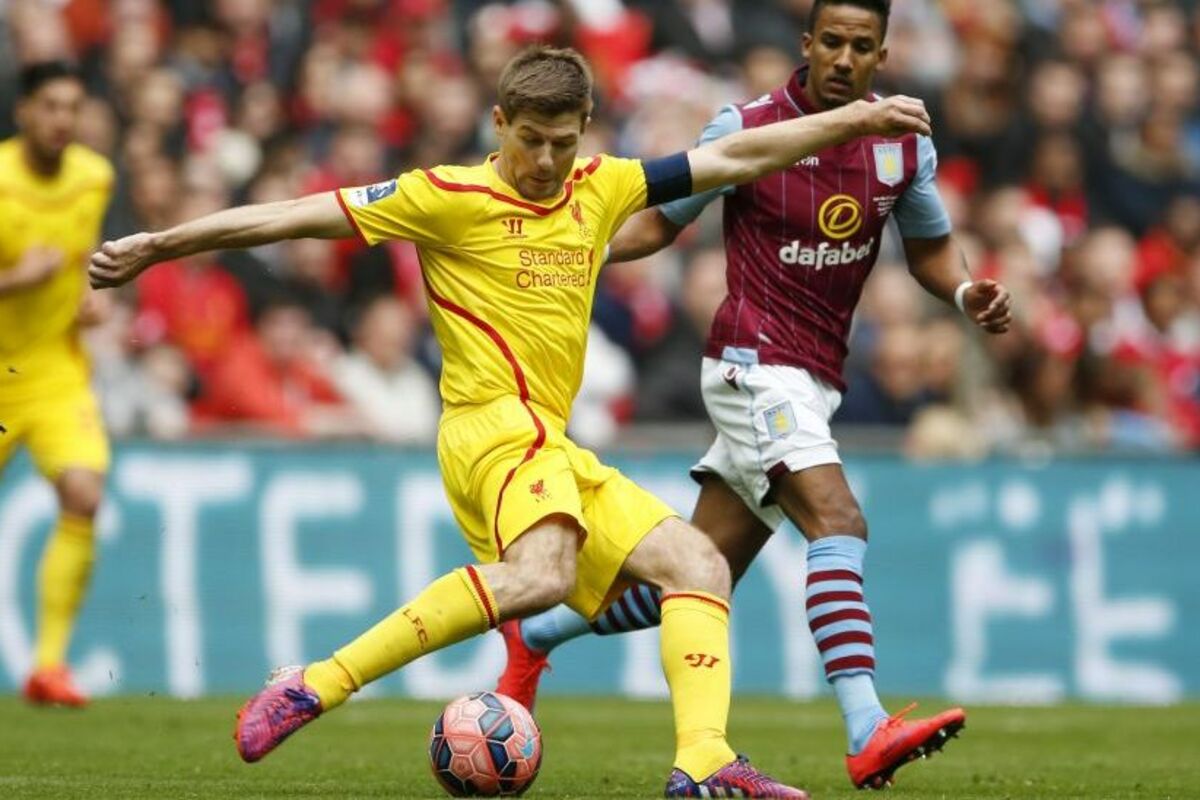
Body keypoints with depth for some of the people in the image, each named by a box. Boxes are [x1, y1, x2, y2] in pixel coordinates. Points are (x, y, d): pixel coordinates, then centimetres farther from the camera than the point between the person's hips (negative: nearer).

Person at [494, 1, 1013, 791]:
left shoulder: (904, 146, 5)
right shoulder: (747, 130, -8)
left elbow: (930, 248, 18)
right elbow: (657, 223, 3)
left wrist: (967, 291, -3)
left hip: (812, 384, 6)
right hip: (754, 365, -6)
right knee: (839, 520, -27)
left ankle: (535, 636, 32)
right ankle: (868, 734, -37)